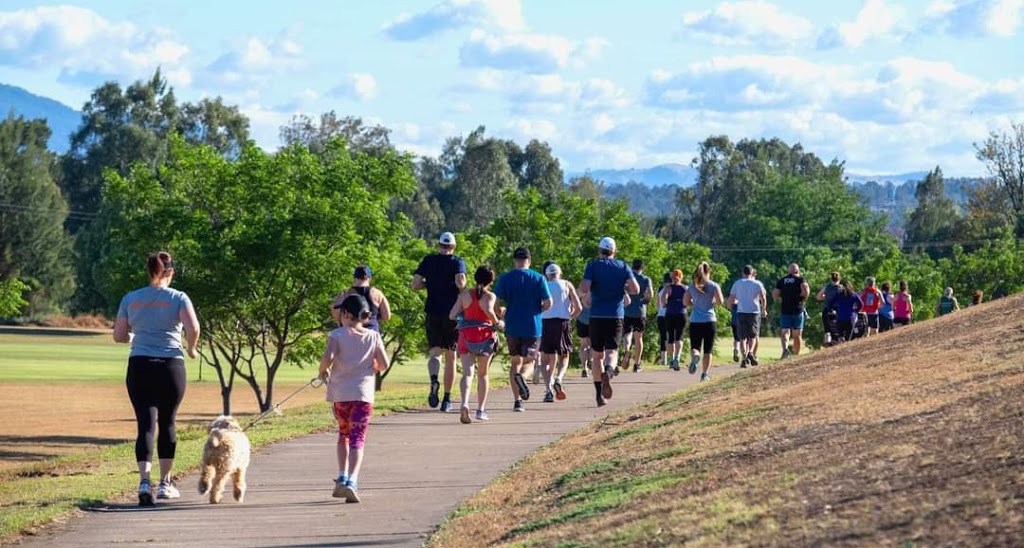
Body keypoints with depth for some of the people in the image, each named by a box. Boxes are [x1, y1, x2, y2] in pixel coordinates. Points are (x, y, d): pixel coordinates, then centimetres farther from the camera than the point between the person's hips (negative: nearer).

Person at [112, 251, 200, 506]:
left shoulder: (130, 299, 5)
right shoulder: (178, 298, -2)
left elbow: (119, 336, 7)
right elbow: (193, 328, -16)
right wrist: (190, 349, 3)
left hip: (139, 367, 1)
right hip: (170, 366, -1)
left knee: (145, 425, -2)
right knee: (167, 423, 13)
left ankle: (144, 481, -20)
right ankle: (165, 483, 20)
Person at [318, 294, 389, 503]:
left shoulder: (337, 335, -3)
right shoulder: (373, 337, 4)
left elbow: (328, 357, -17)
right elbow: (384, 364, 1)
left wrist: (323, 371, 3)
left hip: (340, 394, 0)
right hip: (363, 393, 0)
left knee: (344, 433, 21)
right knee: (357, 439, -4)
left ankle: (342, 477, 14)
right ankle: (352, 481, -22)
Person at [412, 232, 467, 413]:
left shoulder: (428, 261, 4)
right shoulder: (457, 261, -4)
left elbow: (415, 284, -2)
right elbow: (460, 282, -21)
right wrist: (463, 288, 1)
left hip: (433, 312, 1)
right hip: (452, 313, -1)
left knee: (435, 353, 7)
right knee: (450, 357, 9)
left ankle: (434, 380, -26)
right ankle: (447, 399, 11)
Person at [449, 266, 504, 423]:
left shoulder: (465, 294, 5)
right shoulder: (490, 296, -4)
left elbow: (452, 315, 1)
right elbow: (488, 310, -25)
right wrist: (497, 323, -9)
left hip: (466, 334, 1)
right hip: (485, 334, -1)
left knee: (467, 373, -5)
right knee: (483, 374, 15)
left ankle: (464, 403, -30)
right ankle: (481, 409, 16)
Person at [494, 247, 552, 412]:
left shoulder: (505, 278, -1)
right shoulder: (538, 278, -2)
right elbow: (548, 303, -6)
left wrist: (503, 312, 16)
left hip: (512, 326, 1)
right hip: (533, 327, -1)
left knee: (516, 362, 11)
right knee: (529, 361, 9)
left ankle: (518, 400, 3)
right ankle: (522, 376, -27)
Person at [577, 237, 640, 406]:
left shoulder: (593, 265, 1)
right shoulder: (623, 267, 6)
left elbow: (584, 288, -11)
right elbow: (635, 289, -2)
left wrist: (586, 296, 11)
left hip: (597, 315, 0)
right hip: (616, 315, 0)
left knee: (597, 356, 9)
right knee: (611, 352, -3)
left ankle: (600, 395, 7)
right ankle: (608, 373, -37)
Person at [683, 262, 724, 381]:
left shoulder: (692, 286, 5)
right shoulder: (713, 286, -2)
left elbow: (685, 302, 5)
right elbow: (720, 301, -11)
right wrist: (713, 302, 9)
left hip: (695, 321, 1)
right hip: (710, 320, -1)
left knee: (694, 347, 6)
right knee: (708, 350, 8)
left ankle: (695, 355, -28)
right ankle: (705, 374, 4)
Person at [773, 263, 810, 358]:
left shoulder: (781, 281, 8)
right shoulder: (800, 279, 1)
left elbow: (775, 295, 2)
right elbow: (805, 289, -18)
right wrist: (804, 298, -1)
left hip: (784, 310, 1)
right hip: (798, 310, -1)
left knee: (785, 332, -3)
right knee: (797, 335, 9)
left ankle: (785, 348, -31)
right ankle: (796, 355, 12)